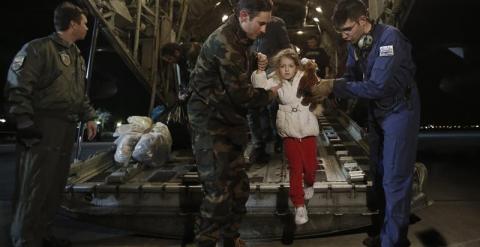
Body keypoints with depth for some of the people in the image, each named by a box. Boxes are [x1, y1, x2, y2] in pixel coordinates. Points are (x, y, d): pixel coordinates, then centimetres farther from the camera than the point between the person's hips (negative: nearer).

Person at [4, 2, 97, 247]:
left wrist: (88, 117, 16)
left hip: (67, 128, 9)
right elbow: (17, 88, -13)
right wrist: (25, 123, -17)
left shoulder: (77, 56, 19)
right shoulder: (38, 48, -8)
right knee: (34, 187, -4)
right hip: (42, 128, -8)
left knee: (55, 185, 12)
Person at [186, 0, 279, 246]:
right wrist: (269, 95, -3)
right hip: (211, 124, -9)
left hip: (228, 121, 10)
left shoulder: (238, 37, 10)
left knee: (239, 187, 14)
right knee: (218, 193, -8)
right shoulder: (224, 42, -21)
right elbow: (241, 94, -20)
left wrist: (255, 60, 9)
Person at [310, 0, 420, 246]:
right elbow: (351, 78, 3)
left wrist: (333, 87, -26)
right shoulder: (355, 45, 0)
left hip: (398, 111, -8)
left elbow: (377, 86, -29)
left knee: (394, 179, -4)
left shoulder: (389, 37, -23)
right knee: (379, 175, 13)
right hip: (376, 112, 8)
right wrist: (327, 83, -16)